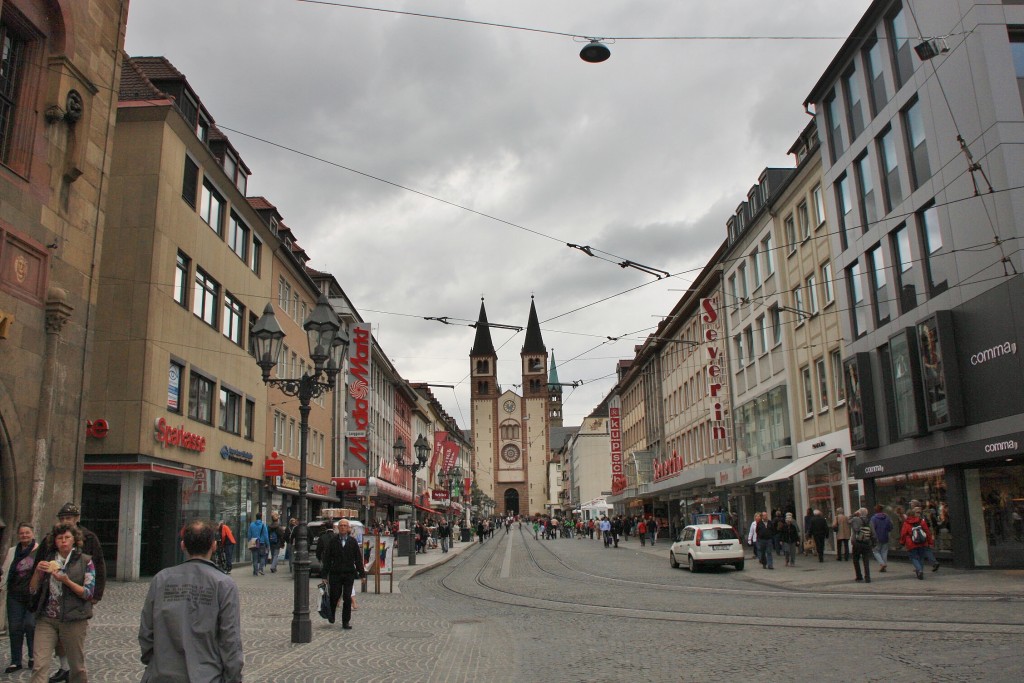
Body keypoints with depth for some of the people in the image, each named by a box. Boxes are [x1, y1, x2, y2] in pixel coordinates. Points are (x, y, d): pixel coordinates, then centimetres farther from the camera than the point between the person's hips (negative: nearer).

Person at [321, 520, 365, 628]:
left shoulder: (352, 541, 4)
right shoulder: (333, 541, 0)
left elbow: (358, 558, 6)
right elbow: (327, 557, 0)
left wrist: (361, 573, 3)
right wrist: (325, 574, -4)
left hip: (349, 574, 1)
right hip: (335, 573, -1)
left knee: (347, 598, 0)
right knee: (335, 596, 4)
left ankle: (346, 622, 9)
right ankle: (331, 614, 34)